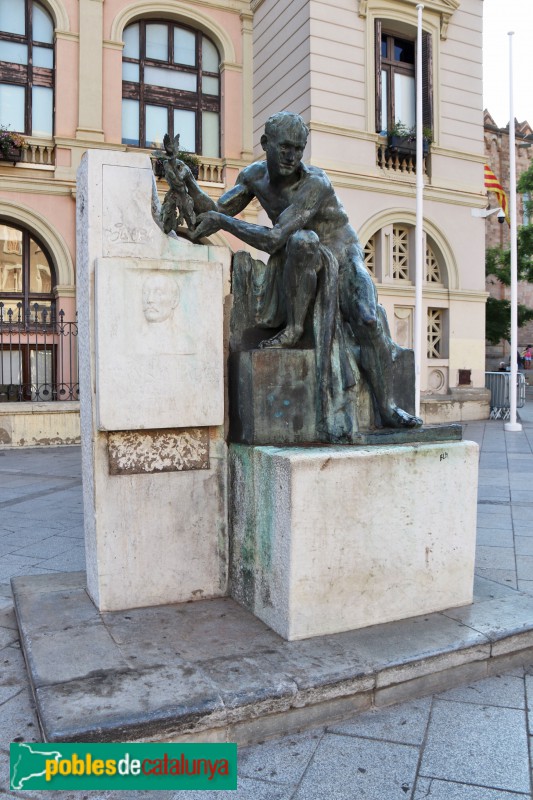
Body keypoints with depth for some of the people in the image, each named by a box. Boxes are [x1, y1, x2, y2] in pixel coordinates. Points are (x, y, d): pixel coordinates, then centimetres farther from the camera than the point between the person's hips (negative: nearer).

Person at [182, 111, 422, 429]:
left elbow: (273, 239, -33)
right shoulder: (255, 175, -2)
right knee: (302, 240, -35)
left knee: (368, 320, -31)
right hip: (303, 260, 3)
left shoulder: (316, 183, -25)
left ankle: (388, 407, -20)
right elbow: (214, 211, 2)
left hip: (342, 257, -3)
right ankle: (292, 329, -23)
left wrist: (221, 220, -28)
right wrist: (188, 180, -14)